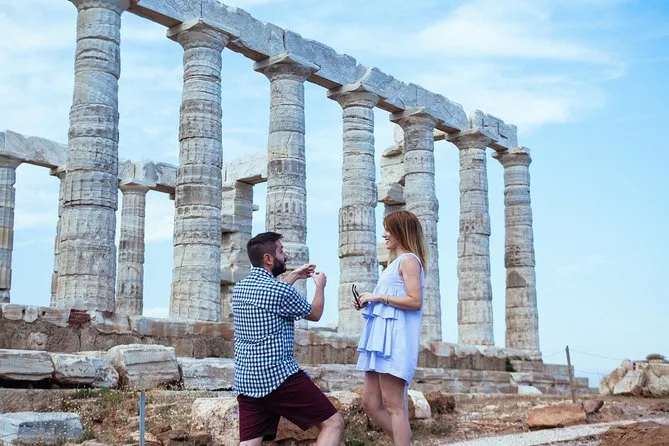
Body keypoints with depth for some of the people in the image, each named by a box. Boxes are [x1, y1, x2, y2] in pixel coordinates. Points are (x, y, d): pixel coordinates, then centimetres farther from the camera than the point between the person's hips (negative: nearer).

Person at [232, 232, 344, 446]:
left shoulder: (239, 288, 12)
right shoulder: (280, 290, -12)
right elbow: (315, 314, 7)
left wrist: (294, 276, 40)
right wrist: (320, 285, 23)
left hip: (245, 381, 8)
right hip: (280, 377, -8)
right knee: (333, 422, 0)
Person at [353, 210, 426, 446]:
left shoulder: (409, 260, -5)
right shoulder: (396, 262, 24)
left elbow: (415, 301, -16)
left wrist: (379, 297, -13)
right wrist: (368, 303, 12)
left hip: (395, 338, -10)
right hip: (383, 337, 10)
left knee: (393, 406, -9)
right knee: (370, 402, 8)